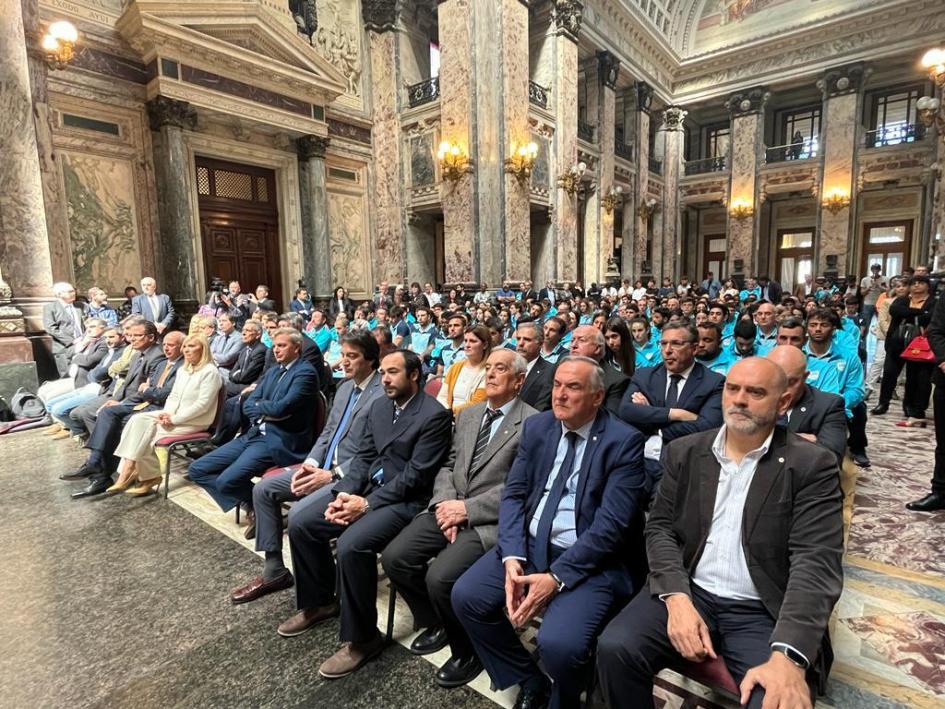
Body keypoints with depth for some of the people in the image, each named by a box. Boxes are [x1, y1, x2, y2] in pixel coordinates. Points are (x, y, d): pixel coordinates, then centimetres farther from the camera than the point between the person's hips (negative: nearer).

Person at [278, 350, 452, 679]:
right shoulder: (379, 406, 10)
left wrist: (367, 504, -19)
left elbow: (415, 475, -19)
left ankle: (361, 637, -7)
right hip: (367, 488, 8)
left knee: (351, 545, -30)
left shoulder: (435, 415, -15)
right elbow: (363, 456, 9)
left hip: (404, 500, -8)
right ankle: (319, 602, 22)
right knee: (300, 525, 0)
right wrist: (344, 494, -7)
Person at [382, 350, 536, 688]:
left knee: (440, 577, -25)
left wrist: (467, 508, -16)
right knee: (394, 557, -8)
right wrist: (447, 504, -5)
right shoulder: (467, 415, 15)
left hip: (491, 520, -6)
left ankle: (468, 650, 7)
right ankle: (436, 623, 20)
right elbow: (448, 466, 15)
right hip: (450, 509, 7)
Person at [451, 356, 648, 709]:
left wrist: (556, 577, -21)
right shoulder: (536, 426, 5)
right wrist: (512, 557, -12)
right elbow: (513, 494, 3)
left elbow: (611, 524, -17)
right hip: (529, 545, 6)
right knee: (466, 595, -8)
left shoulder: (624, 441, -11)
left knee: (558, 643, -26)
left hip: (589, 560, -5)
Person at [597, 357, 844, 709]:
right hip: (687, 592, 2)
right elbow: (660, 528, 2)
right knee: (615, 649, -19)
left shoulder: (811, 464, -4)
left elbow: (816, 562, -13)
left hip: (764, 612, -2)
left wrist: (788, 656, -26)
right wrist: (678, 598, -15)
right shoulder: (685, 451, 5)